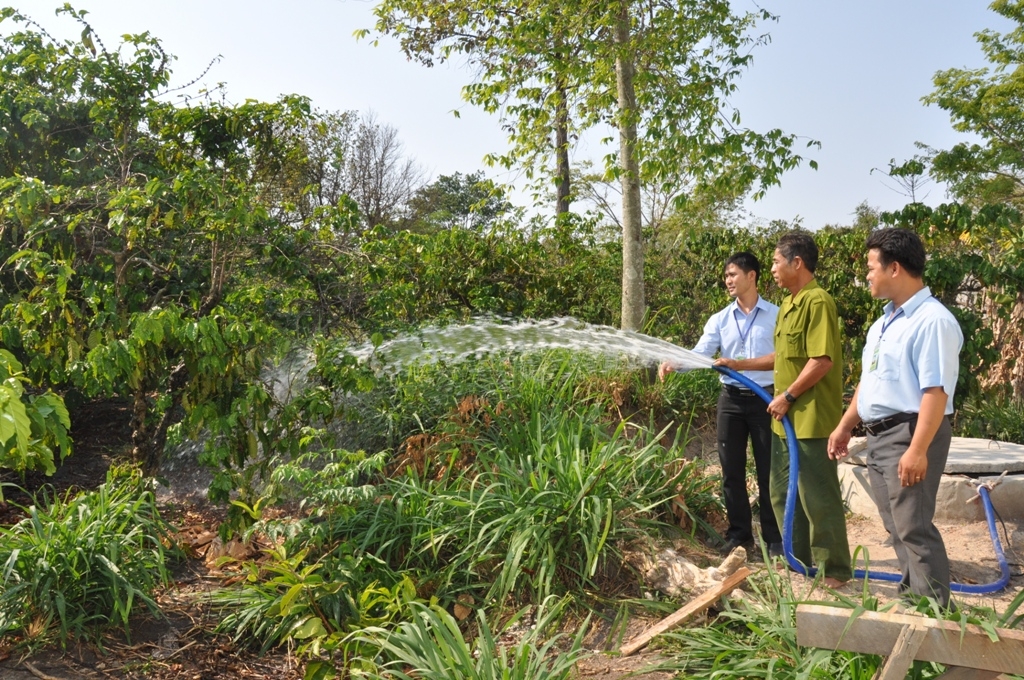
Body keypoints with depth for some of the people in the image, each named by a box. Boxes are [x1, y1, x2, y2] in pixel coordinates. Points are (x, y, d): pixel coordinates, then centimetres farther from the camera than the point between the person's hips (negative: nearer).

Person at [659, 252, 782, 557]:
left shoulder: (776, 315, -1)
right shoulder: (719, 320, 6)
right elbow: (701, 353, -5)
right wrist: (674, 363, -24)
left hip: (765, 398, -3)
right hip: (731, 400, 3)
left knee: (768, 471, 3)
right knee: (732, 471, 8)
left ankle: (774, 536, 14)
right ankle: (739, 533, 20)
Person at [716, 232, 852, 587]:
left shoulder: (817, 302, -16)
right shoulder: (788, 304, 15)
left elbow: (822, 359, -22)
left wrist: (788, 395, -17)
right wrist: (740, 365, 19)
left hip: (811, 419, -10)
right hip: (787, 419, 10)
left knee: (818, 496, 0)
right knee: (783, 493, 16)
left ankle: (835, 570, 13)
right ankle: (800, 558, 29)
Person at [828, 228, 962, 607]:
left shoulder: (932, 320, -17)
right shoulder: (884, 321, 15)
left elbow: (936, 391, -23)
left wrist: (917, 450, -27)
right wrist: (845, 426, 22)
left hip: (909, 435, -10)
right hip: (878, 435, 10)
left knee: (914, 527, -4)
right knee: (897, 527, 17)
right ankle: (912, 595, 29)